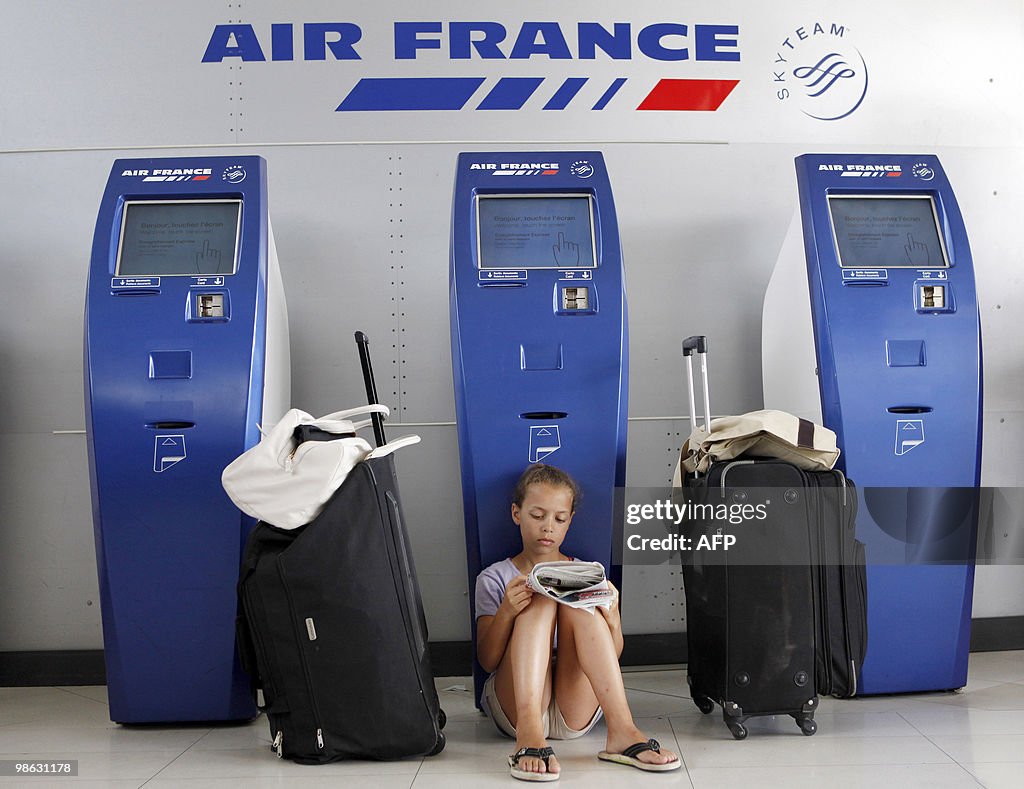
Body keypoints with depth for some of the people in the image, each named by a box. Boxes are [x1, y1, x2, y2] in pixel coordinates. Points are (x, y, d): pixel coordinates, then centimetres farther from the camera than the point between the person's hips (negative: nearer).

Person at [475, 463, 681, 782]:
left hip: (576, 711, 1)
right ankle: (529, 736, -42)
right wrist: (506, 613, -20)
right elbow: (487, 661, 0)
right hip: (516, 706, -1)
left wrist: (612, 622, -16)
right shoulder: (494, 579, 10)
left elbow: (612, 656, 8)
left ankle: (621, 731, -33)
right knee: (541, 600, -23)